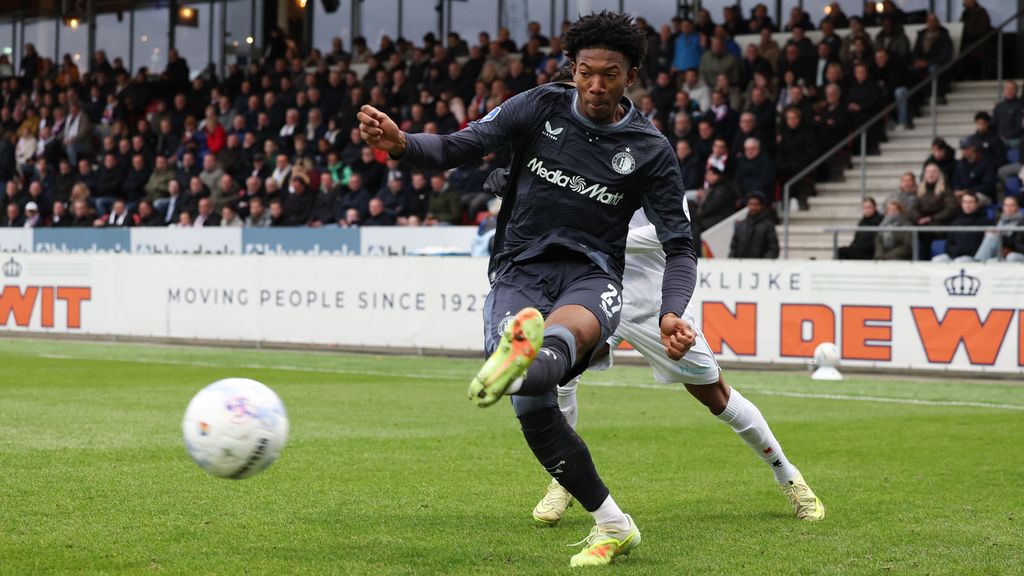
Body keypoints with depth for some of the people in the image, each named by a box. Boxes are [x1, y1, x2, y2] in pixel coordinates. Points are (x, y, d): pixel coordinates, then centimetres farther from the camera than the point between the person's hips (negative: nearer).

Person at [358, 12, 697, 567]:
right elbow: (459, 146, -3)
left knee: (568, 331, -40)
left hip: (590, 275, -1)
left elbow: (679, 245, 2)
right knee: (533, 408, -21)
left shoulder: (650, 151, 3)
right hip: (519, 272, 1)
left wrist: (672, 313, -17)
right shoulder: (541, 107, 3)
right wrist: (400, 142, -26)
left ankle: (526, 363, -77)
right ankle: (612, 526, -6)